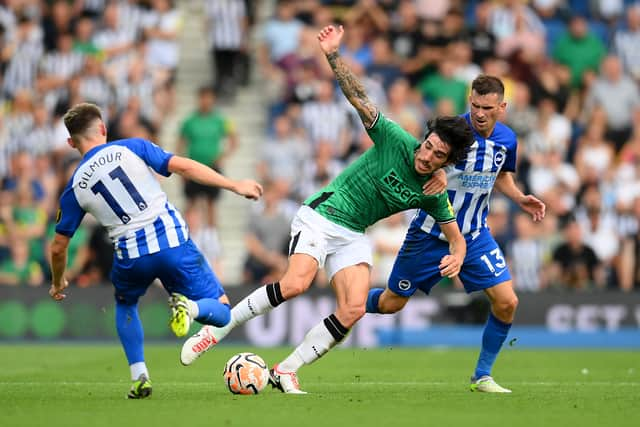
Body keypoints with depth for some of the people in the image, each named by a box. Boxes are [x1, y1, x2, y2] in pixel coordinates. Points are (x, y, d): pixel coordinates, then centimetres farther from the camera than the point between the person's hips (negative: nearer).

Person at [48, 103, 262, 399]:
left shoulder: (75, 188, 10)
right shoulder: (131, 148, 6)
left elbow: (58, 247, 16)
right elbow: (183, 167, -3)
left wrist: (57, 283, 35)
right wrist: (235, 185, 2)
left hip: (131, 256, 1)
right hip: (173, 241, -1)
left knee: (125, 304, 35)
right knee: (220, 313, 11)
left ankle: (139, 376, 17)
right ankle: (188, 306, -25)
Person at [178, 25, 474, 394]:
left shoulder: (433, 195, 0)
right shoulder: (395, 140, -13)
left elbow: (456, 236, 10)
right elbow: (358, 97, -17)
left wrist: (457, 257, -14)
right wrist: (333, 56, -30)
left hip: (354, 236, 5)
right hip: (322, 215, -5)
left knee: (354, 310, -18)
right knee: (296, 283, -28)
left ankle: (286, 371, -6)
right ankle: (216, 329, -14)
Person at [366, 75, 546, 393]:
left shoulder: (507, 139, -2)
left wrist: (520, 199, 2)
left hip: (475, 236, 4)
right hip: (430, 234, -4)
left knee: (506, 302, -10)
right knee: (391, 303, 6)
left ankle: (482, 376, 7)